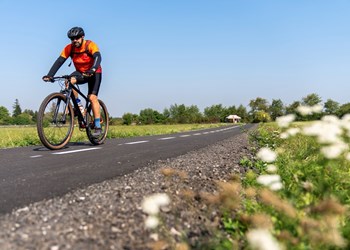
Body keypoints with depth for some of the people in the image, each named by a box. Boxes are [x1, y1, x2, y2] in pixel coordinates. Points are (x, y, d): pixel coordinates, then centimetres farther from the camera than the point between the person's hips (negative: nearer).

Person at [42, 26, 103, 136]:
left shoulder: (90, 45, -22)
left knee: (92, 97, -18)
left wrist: (92, 70, -56)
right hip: (80, 72, 4)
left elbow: (98, 57, -37)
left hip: (94, 73, -3)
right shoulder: (69, 48, -12)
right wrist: (49, 75, -32)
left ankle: (98, 127, -14)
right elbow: (59, 61, -18)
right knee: (69, 80, -29)